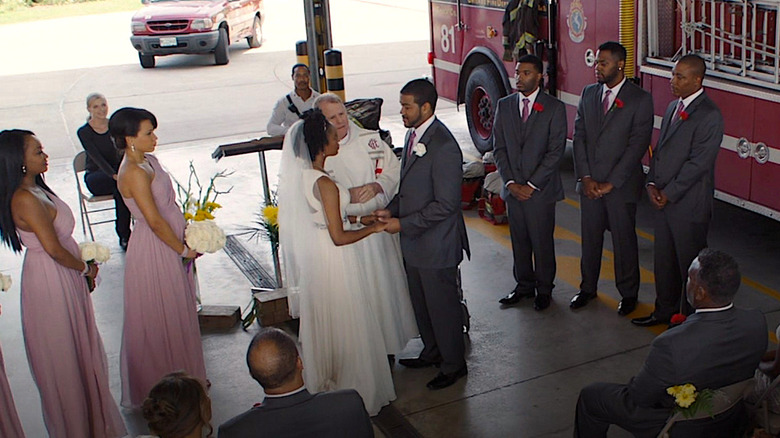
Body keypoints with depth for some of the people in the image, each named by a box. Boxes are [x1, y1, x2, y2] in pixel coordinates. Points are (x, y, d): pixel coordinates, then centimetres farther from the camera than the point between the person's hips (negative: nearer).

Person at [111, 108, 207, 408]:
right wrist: (183, 249, -13)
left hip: (169, 244, 9)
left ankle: (184, 375, 37)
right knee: (163, 316, 6)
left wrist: (187, 235, 5)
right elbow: (155, 221, -23)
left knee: (177, 312, 20)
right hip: (155, 250, -9)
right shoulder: (134, 172, -23)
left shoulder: (147, 160, 5)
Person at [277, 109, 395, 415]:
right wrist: (372, 228, -10)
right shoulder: (325, 184, -26)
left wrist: (357, 217, 10)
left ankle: (326, 384, 38)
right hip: (334, 262, -9)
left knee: (324, 323, 22)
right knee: (346, 325, 6)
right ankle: (354, 391, 21)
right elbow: (339, 237, -23)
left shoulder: (301, 175, 0)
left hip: (313, 257, 9)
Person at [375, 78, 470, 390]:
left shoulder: (443, 147, -24)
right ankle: (432, 352, 43)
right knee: (421, 303, 23)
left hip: (436, 246, -9)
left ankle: (453, 365, 27)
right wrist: (391, 210, -1)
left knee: (442, 306, 8)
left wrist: (403, 224, -20)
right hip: (414, 243, 9)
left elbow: (445, 205, -24)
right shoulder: (413, 135, 6)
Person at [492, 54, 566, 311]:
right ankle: (524, 285, 29)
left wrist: (531, 185, -13)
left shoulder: (554, 108, -5)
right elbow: (498, 147, 6)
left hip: (541, 190, -4)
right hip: (513, 189, 4)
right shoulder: (504, 105, 7)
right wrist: (510, 182, -5)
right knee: (519, 241, 13)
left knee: (542, 242, 5)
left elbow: (556, 151, -9)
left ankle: (544, 290, 21)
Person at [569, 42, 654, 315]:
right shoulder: (588, 94, 7)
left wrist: (611, 183, -15)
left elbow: (637, 146, -13)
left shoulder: (640, 99, -8)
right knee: (590, 238, 14)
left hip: (621, 185, -4)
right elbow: (579, 137, 5)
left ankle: (628, 293, 24)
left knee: (624, 240, 7)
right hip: (589, 183, 4)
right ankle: (588, 288, 31)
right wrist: (585, 177, -6)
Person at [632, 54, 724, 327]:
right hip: (662, 201, 8)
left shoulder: (709, 116, -16)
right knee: (663, 259, 18)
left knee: (690, 263, 5)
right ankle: (665, 310, 33)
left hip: (688, 204, -8)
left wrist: (669, 194, -15)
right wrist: (652, 183, 0)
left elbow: (698, 163, -19)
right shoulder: (673, 107, 12)